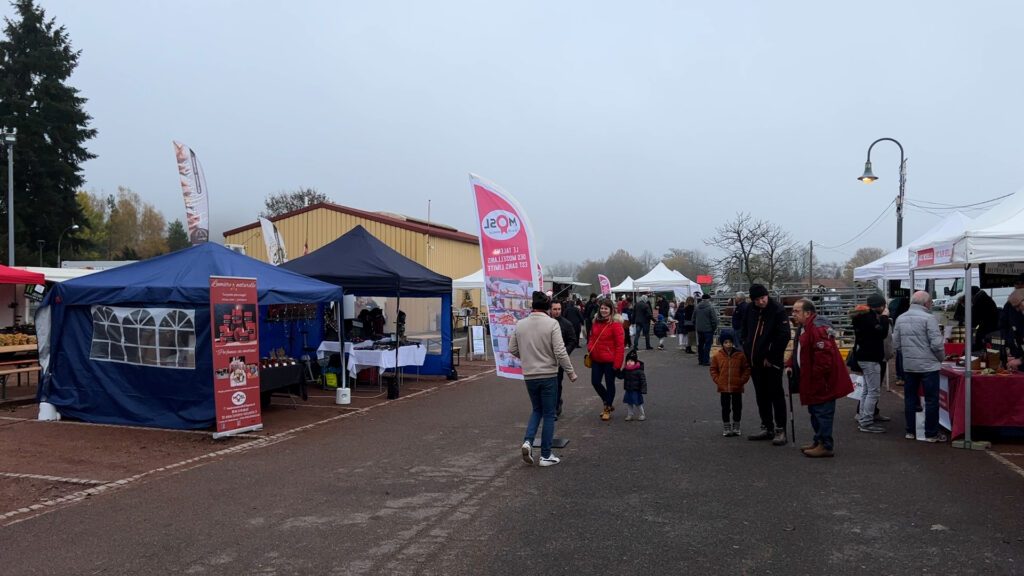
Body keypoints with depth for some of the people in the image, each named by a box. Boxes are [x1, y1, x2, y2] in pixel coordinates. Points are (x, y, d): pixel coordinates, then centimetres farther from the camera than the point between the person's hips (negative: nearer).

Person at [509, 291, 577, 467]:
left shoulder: (520, 324, -1)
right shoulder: (552, 323, -13)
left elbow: (512, 349, 6)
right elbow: (560, 352, -16)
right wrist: (571, 372, -5)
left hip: (529, 375, 4)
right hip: (548, 375, -4)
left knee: (537, 409, 22)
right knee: (549, 414, 8)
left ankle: (528, 441, 1)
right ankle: (546, 455, 12)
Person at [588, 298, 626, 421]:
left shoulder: (615, 323, -13)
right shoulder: (596, 321, 6)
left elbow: (620, 344, -15)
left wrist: (617, 362, -17)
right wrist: (590, 349, 0)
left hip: (610, 360, -6)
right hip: (597, 359, 6)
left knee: (609, 384, 7)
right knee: (595, 382, 8)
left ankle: (607, 409, 24)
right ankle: (608, 403, 31)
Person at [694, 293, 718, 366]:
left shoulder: (697, 307, 7)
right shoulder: (711, 308, -13)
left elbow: (693, 319, 14)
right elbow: (714, 320, -13)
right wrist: (714, 328, 0)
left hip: (699, 330, 6)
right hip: (708, 330, -6)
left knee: (700, 345, 14)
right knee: (707, 345, -3)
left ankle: (700, 360, 20)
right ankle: (706, 361, -4)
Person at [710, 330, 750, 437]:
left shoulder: (740, 355, -4)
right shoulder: (717, 356, -3)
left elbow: (746, 369, 1)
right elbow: (713, 370, 6)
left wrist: (742, 380, -7)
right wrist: (718, 381, -4)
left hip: (737, 388, 0)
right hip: (724, 388, 0)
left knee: (737, 407, 9)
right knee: (725, 408, 7)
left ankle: (736, 427, 23)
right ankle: (726, 427, 18)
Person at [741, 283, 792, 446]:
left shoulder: (778, 310, -13)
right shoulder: (750, 310, 6)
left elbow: (784, 336, -17)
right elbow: (745, 331, 20)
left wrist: (771, 357, -14)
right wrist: (747, 351, 10)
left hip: (772, 362, -7)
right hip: (755, 361, 7)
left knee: (776, 394, -2)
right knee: (761, 396, 13)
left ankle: (780, 430, 4)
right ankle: (767, 428, 23)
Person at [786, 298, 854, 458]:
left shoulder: (818, 328, -23)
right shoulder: (804, 328, 13)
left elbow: (824, 356, -29)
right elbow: (798, 351, 24)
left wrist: (816, 376, -23)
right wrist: (790, 365, 10)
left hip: (823, 381, -11)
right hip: (813, 382, 11)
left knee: (823, 413, -4)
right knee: (815, 412, 19)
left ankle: (826, 446, 3)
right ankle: (819, 441, 31)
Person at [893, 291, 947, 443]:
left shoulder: (901, 319, 6)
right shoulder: (928, 318, -12)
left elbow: (896, 343, 9)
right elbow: (936, 343, -15)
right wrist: (941, 358, 2)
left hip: (908, 365, 6)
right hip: (928, 365, -5)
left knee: (910, 398, 13)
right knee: (931, 400, 3)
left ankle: (911, 431, 19)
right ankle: (931, 434, 8)